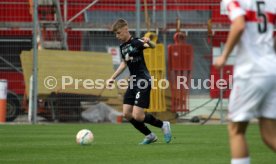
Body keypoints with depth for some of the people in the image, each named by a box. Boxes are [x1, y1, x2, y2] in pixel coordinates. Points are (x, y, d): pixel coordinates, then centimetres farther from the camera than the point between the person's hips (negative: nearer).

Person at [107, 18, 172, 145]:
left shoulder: (136, 42, -14)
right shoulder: (122, 47, 10)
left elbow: (153, 46, -32)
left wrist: (148, 42, -55)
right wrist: (113, 78, 28)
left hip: (143, 82, -9)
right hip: (133, 82, 9)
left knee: (137, 116, -14)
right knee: (127, 114, 3)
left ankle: (163, 125, 9)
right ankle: (150, 136, 17)